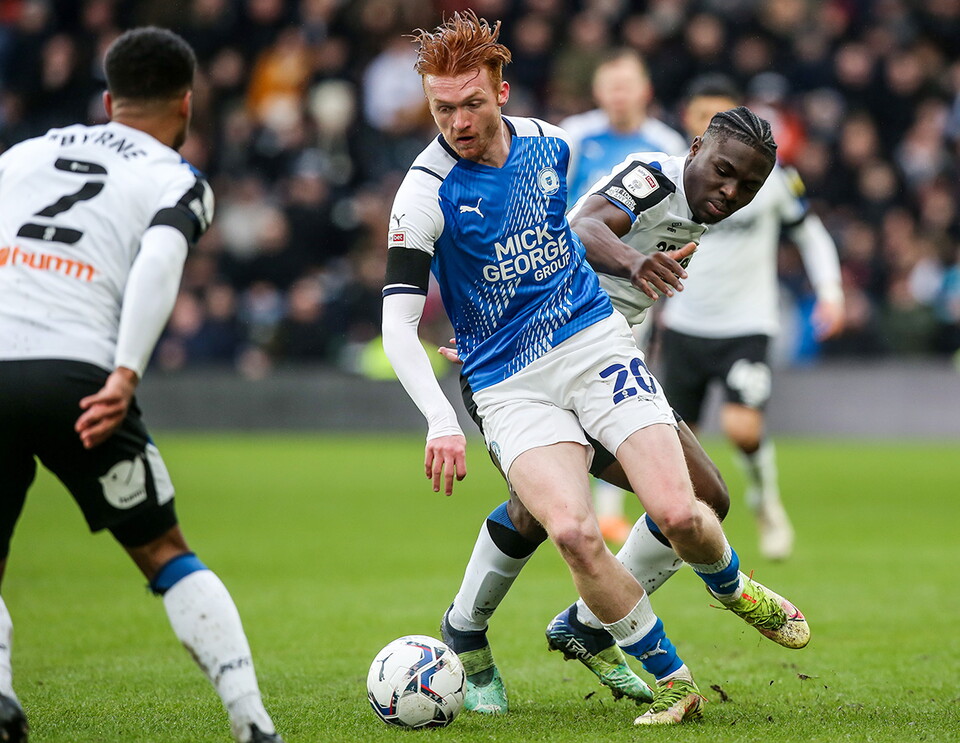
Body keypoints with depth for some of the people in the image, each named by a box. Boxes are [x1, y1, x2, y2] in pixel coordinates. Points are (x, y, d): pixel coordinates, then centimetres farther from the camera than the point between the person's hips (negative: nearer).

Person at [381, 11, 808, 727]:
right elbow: (398, 325, -19)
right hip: (510, 388, -3)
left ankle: (733, 587, 25)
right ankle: (671, 681, -6)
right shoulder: (425, 192, -14)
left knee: (677, 513, -12)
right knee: (573, 530, -25)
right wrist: (441, 421, -32)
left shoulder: (548, 142, 1)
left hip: (595, 343, 3)